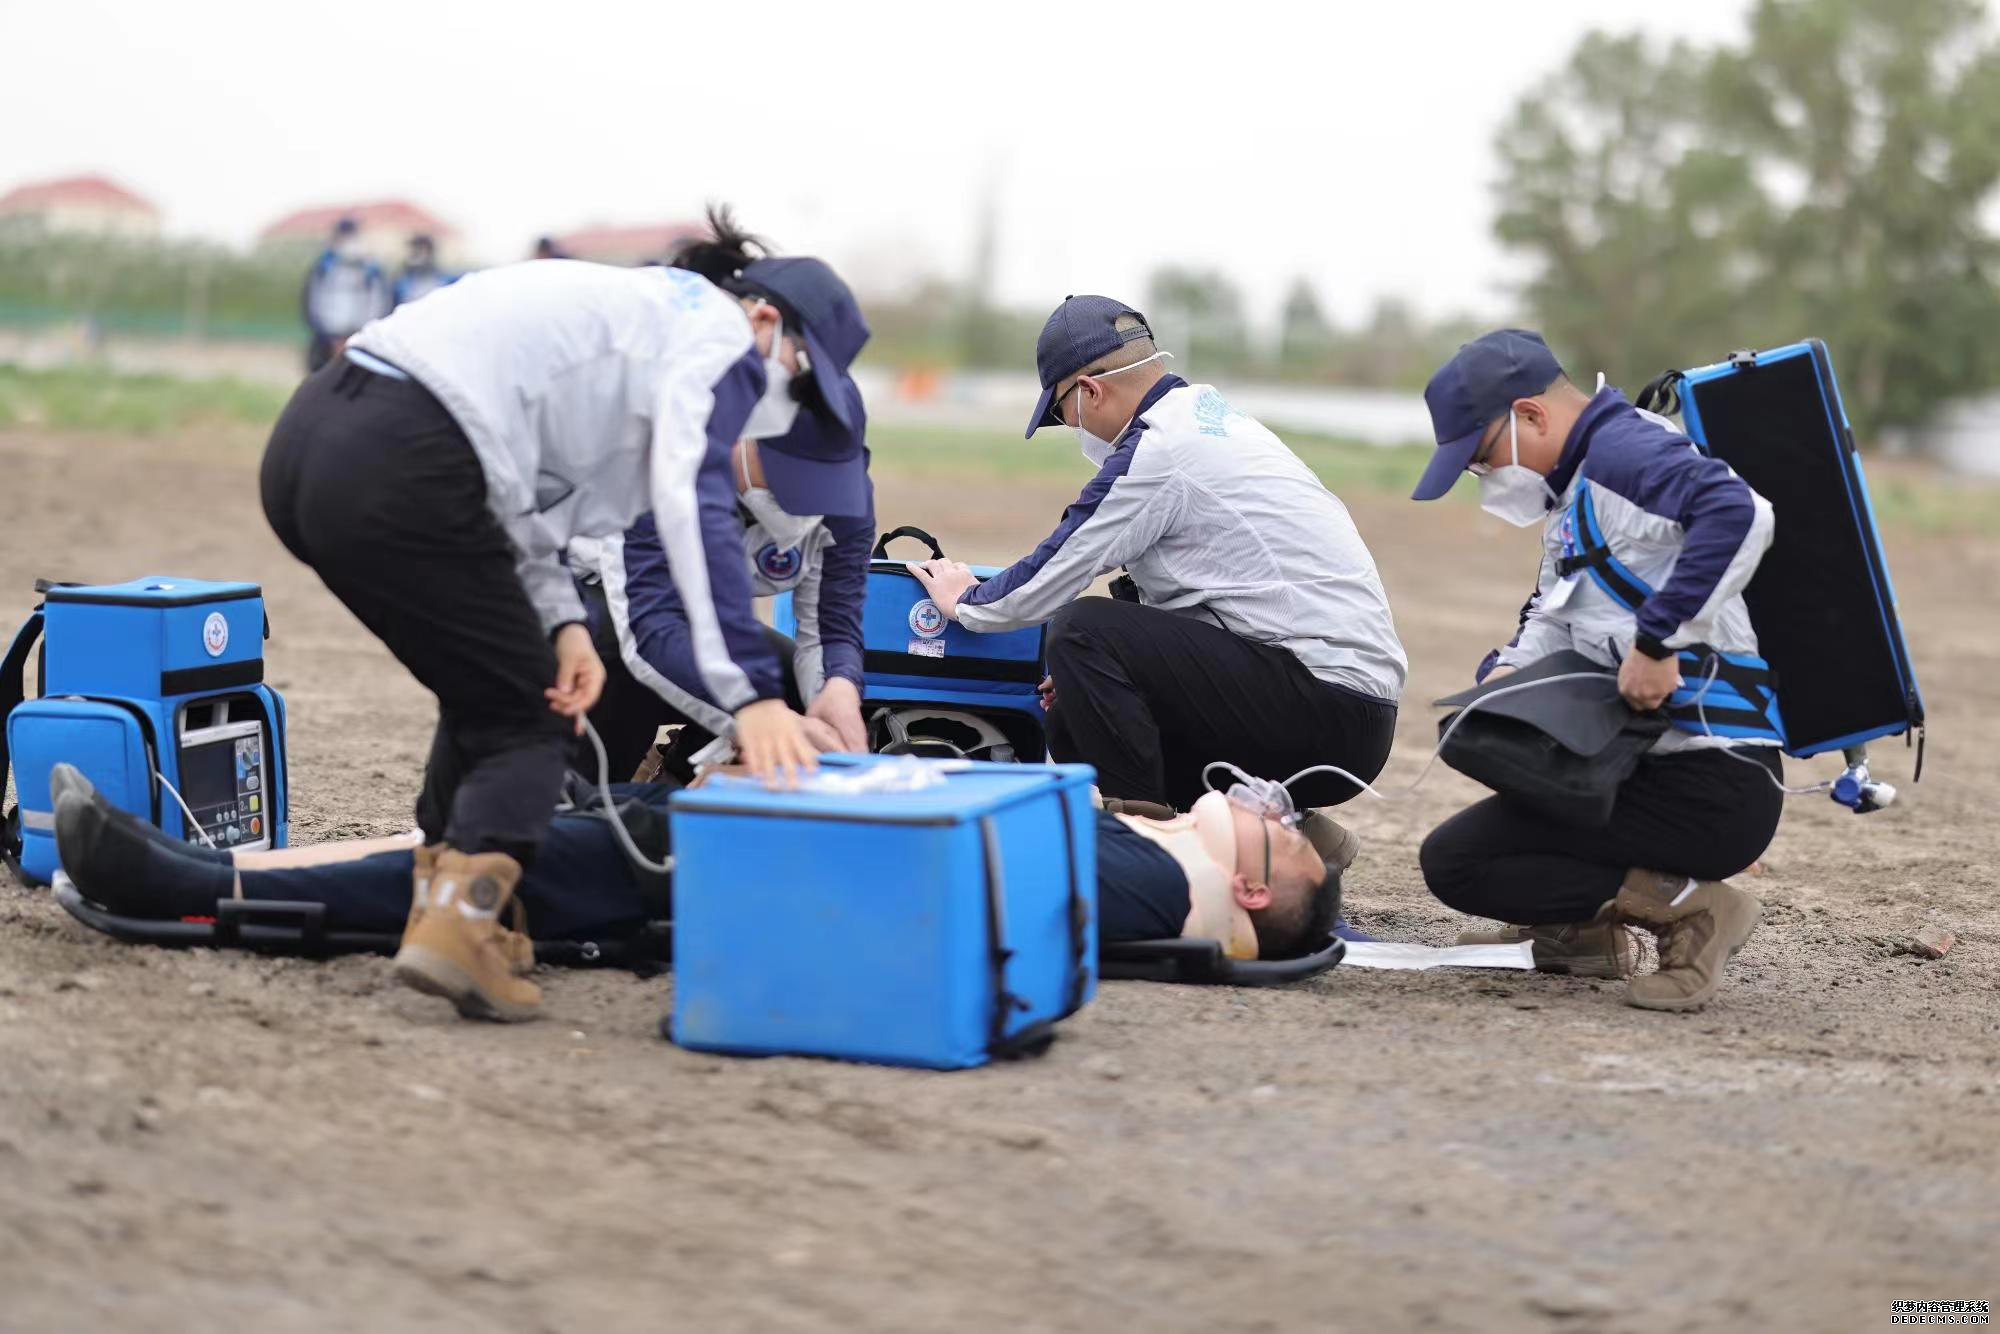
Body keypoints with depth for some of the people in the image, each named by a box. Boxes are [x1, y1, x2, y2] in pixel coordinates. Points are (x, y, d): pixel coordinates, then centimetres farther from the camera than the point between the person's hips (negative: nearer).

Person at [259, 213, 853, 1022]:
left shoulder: (634, 313, 30)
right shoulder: (722, 336, 4)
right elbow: (694, 501, -14)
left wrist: (561, 622, 7)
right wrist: (749, 693, -22)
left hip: (305, 440, 9)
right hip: (398, 474, -9)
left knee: (486, 696, 24)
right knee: (529, 720, 4)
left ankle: (445, 886, 23)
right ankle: (455, 925, -15)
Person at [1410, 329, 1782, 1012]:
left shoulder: (1622, 449, -14)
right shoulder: (1577, 488, 18)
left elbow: (1739, 513, -32)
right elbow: (1552, 618, 24)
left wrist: (1656, 640, -32)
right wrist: (1507, 672, 3)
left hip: (1710, 787, -11)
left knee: (1452, 860, -9)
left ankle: (1686, 905, -11)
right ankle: (1583, 929, 17)